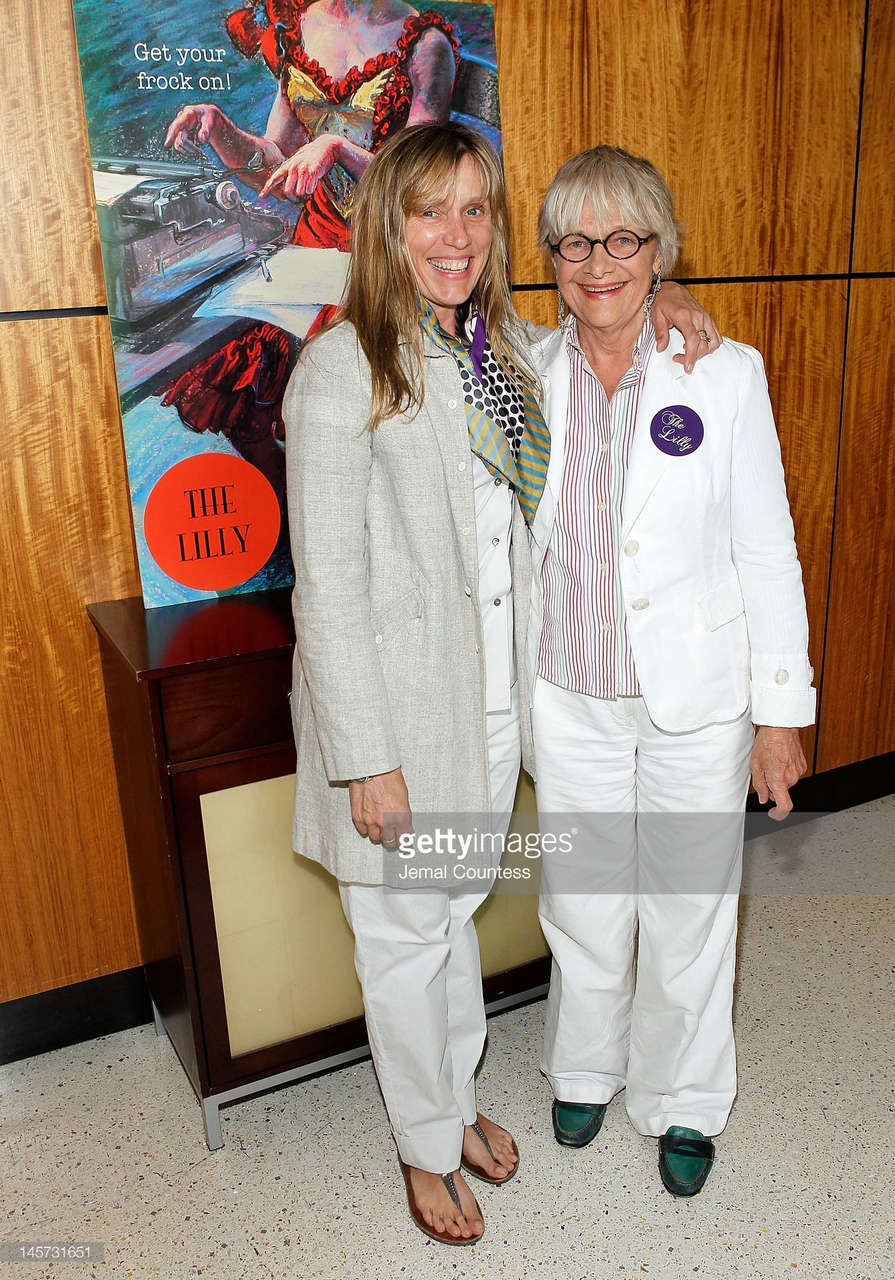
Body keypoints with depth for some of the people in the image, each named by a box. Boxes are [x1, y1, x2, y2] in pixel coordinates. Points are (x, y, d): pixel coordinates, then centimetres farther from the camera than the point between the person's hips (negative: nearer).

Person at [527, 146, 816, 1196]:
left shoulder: (726, 373, -7)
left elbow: (767, 550, -5)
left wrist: (782, 711, -5)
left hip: (695, 698, -1)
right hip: (569, 700, 2)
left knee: (688, 911, 13)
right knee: (581, 904, 17)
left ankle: (681, 1101, 41)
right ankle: (585, 1070, 46)